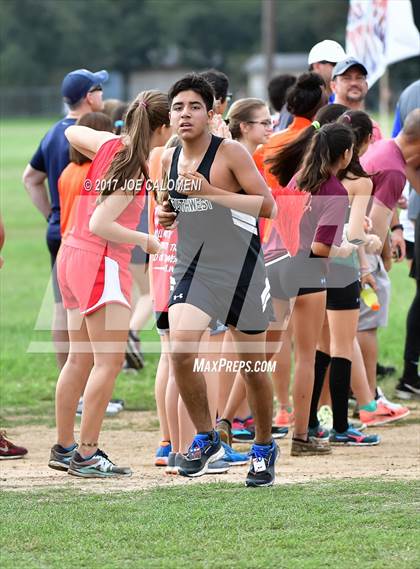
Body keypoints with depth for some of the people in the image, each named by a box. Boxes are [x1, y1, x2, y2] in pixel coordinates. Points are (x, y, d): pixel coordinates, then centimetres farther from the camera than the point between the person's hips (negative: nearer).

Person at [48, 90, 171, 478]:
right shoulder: (135, 171, -19)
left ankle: (64, 448, 20)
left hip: (73, 256, 9)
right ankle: (86, 456, -9)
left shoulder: (110, 145, 3)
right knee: (110, 359, -7)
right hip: (101, 263, -9)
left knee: (81, 358, 15)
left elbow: (71, 132, 22)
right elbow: (100, 224, -24)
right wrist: (146, 241, -19)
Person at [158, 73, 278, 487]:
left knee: (252, 366, 6)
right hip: (193, 268, 4)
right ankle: (205, 439, -2)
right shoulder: (169, 160, 7)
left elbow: (267, 206, -16)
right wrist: (166, 216, 1)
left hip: (242, 270, -4)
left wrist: (212, 192, -24)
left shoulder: (231, 153, -11)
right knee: (180, 350, -19)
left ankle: (264, 448, 27)